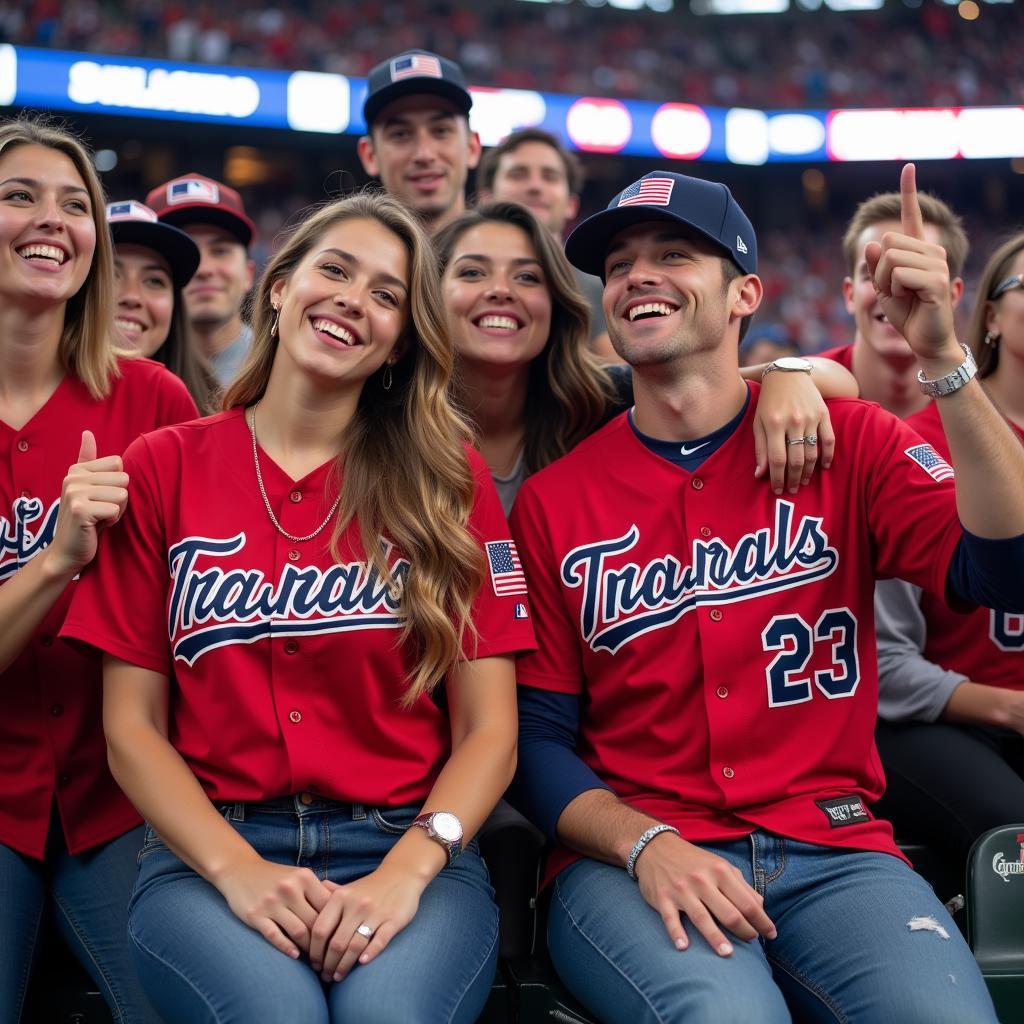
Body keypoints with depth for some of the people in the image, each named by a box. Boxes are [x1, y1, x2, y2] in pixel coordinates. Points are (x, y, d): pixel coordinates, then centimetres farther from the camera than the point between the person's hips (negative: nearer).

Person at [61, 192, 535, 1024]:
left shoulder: (449, 480, 7)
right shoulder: (164, 470, 8)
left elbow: (489, 729, 3)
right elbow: (132, 724, 5)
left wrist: (407, 870, -15)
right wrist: (237, 868, -12)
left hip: (404, 849, 0)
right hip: (209, 852, 0)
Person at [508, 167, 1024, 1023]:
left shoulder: (847, 441, 6)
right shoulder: (553, 501, 5)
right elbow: (539, 735, 5)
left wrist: (942, 359, -18)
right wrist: (645, 845, -13)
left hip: (834, 849, 2)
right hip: (628, 860, -1)